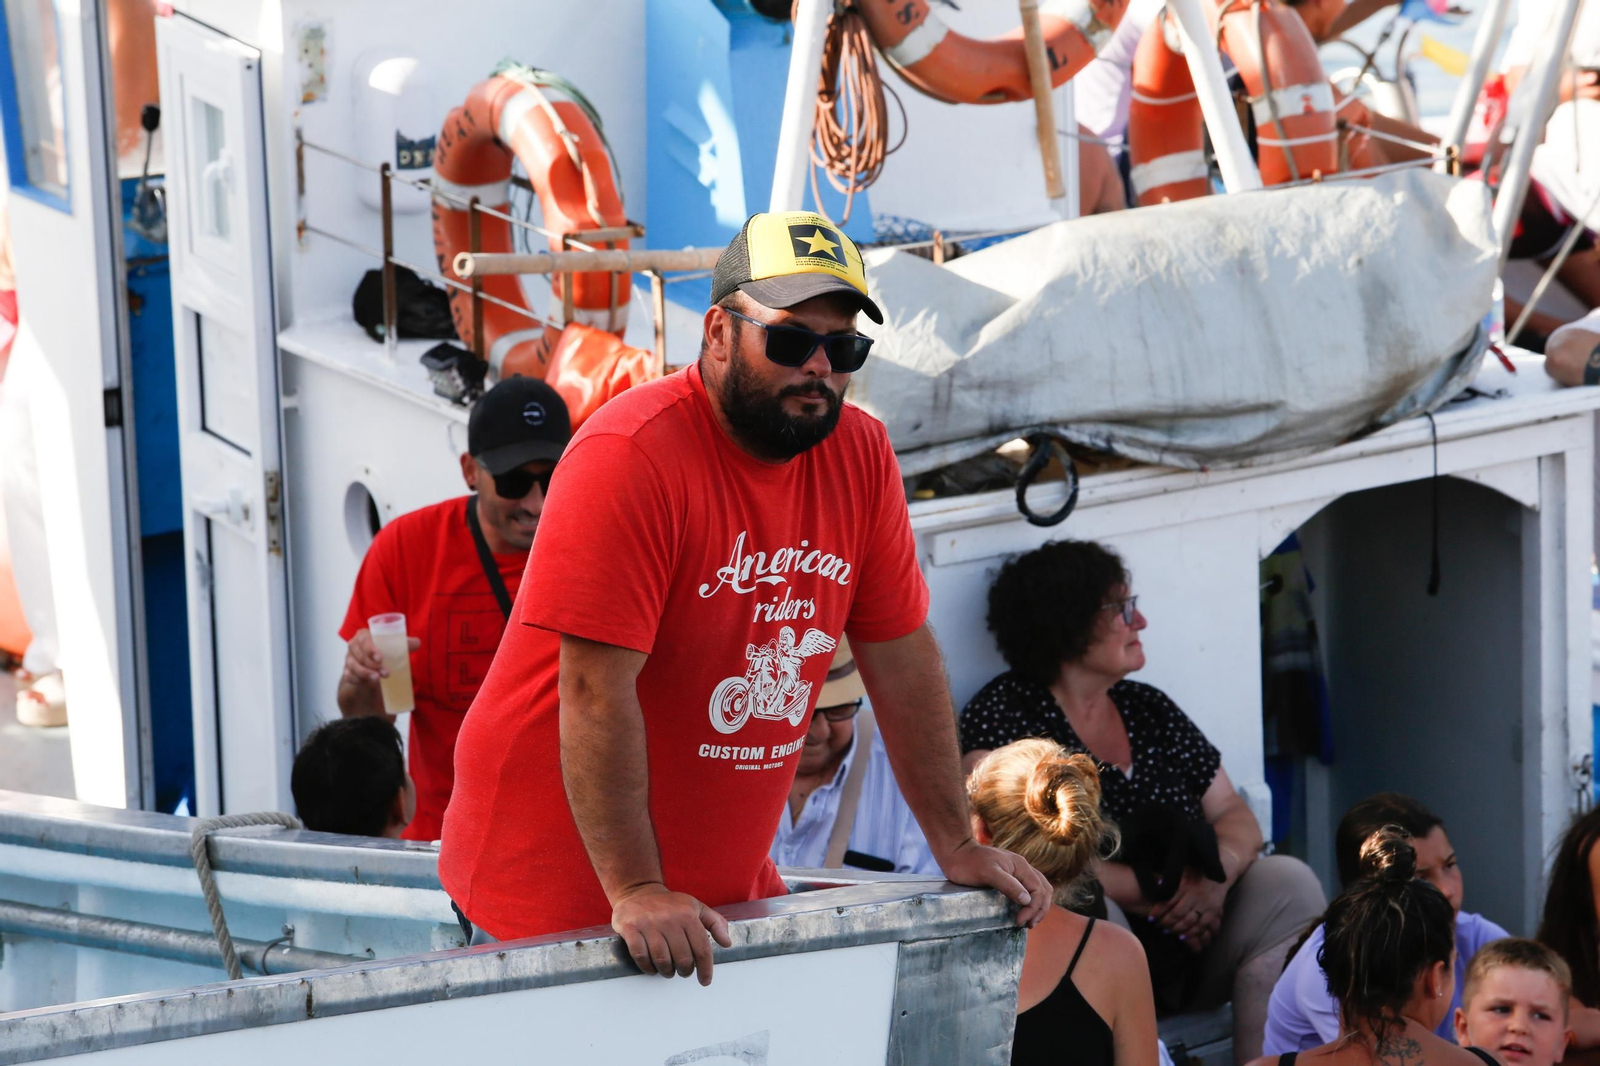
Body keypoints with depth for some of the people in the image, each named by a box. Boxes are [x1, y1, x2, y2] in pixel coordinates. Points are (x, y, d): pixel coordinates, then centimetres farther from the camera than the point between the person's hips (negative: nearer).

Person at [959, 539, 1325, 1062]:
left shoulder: (1149, 708, 17)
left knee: (1289, 884, -15)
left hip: (1194, 950, 6)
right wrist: (1153, 895, -17)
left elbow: (1234, 814, 15)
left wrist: (1217, 874, -10)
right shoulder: (1003, 712, -3)